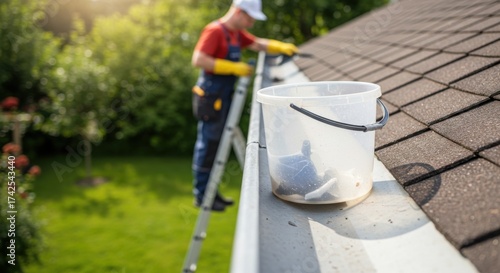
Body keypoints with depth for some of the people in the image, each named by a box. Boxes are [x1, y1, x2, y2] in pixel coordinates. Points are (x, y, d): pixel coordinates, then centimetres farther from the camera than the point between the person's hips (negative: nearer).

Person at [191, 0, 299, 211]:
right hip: (211, 98, -9)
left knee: (217, 146, 13)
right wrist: (233, 67, -23)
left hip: (224, 98, 9)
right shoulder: (214, 31, -15)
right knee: (207, 146, -1)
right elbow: (198, 60, -23)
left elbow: (258, 44, 21)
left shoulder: (237, 33, 14)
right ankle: (201, 195, 11)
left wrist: (280, 47, 5)